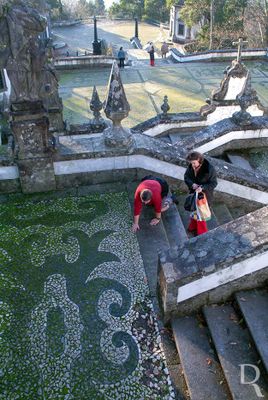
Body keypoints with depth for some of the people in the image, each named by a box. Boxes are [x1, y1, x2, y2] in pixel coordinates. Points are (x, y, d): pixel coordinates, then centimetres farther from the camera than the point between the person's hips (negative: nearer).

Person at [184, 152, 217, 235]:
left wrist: (202, 188, -36)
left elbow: (213, 183, -21)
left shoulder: (209, 169, -27)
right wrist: (192, 184, -25)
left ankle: (202, 233, 30)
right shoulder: (191, 166, -11)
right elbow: (186, 177, -3)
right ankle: (193, 227, 49)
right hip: (194, 193, 5)